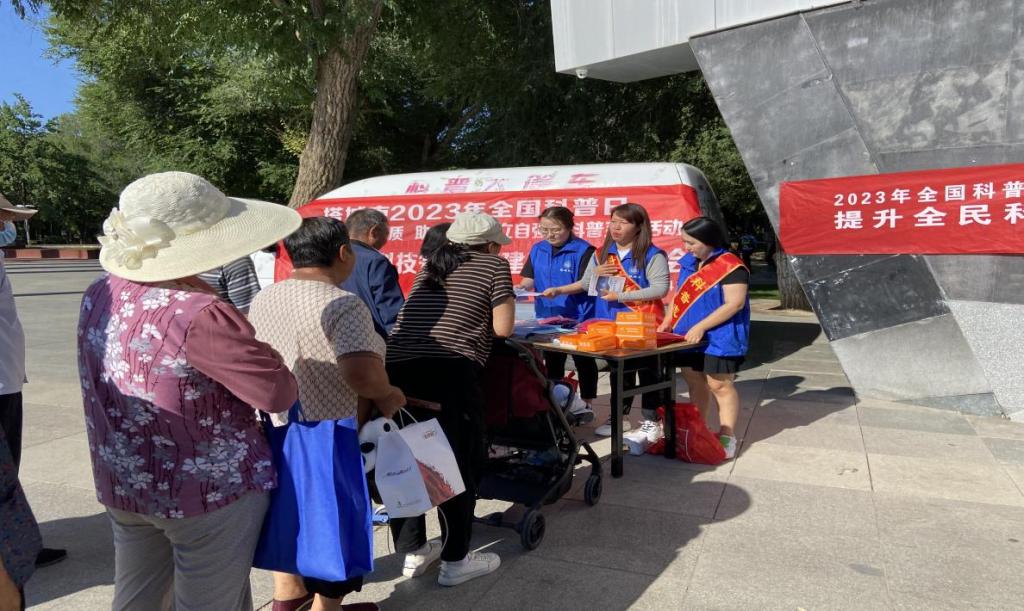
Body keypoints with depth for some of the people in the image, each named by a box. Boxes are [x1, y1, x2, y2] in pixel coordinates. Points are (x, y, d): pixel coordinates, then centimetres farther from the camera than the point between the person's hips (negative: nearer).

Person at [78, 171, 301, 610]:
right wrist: (257, 352, -3)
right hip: (210, 489, -7)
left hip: (121, 485, 7)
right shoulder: (197, 314, -27)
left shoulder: (99, 294, -2)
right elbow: (279, 394, -22)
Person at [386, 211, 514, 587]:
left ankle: (413, 552, 30)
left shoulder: (430, 266, 26)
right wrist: (505, 301, 24)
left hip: (397, 367, 6)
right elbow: (503, 328, 4)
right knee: (458, 463, 9)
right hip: (450, 372, -6)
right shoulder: (493, 265, 9)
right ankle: (455, 560, 19)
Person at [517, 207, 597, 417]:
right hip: (547, 318, 5)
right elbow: (529, 278, 3)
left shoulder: (583, 250, -13)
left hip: (579, 318, -5)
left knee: (584, 362, 9)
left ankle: (586, 405, 23)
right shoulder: (538, 249, 3)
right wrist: (521, 287, -19)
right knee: (552, 364, 17)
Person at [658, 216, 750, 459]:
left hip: (719, 338, -8)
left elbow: (734, 303, -20)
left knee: (720, 385, -2)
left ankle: (727, 437, 9)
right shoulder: (688, 263, 9)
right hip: (689, 336, 8)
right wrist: (668, 320, 5)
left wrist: (700, 327, -22)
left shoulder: (730, 266, -15)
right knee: (694, 382, 15)